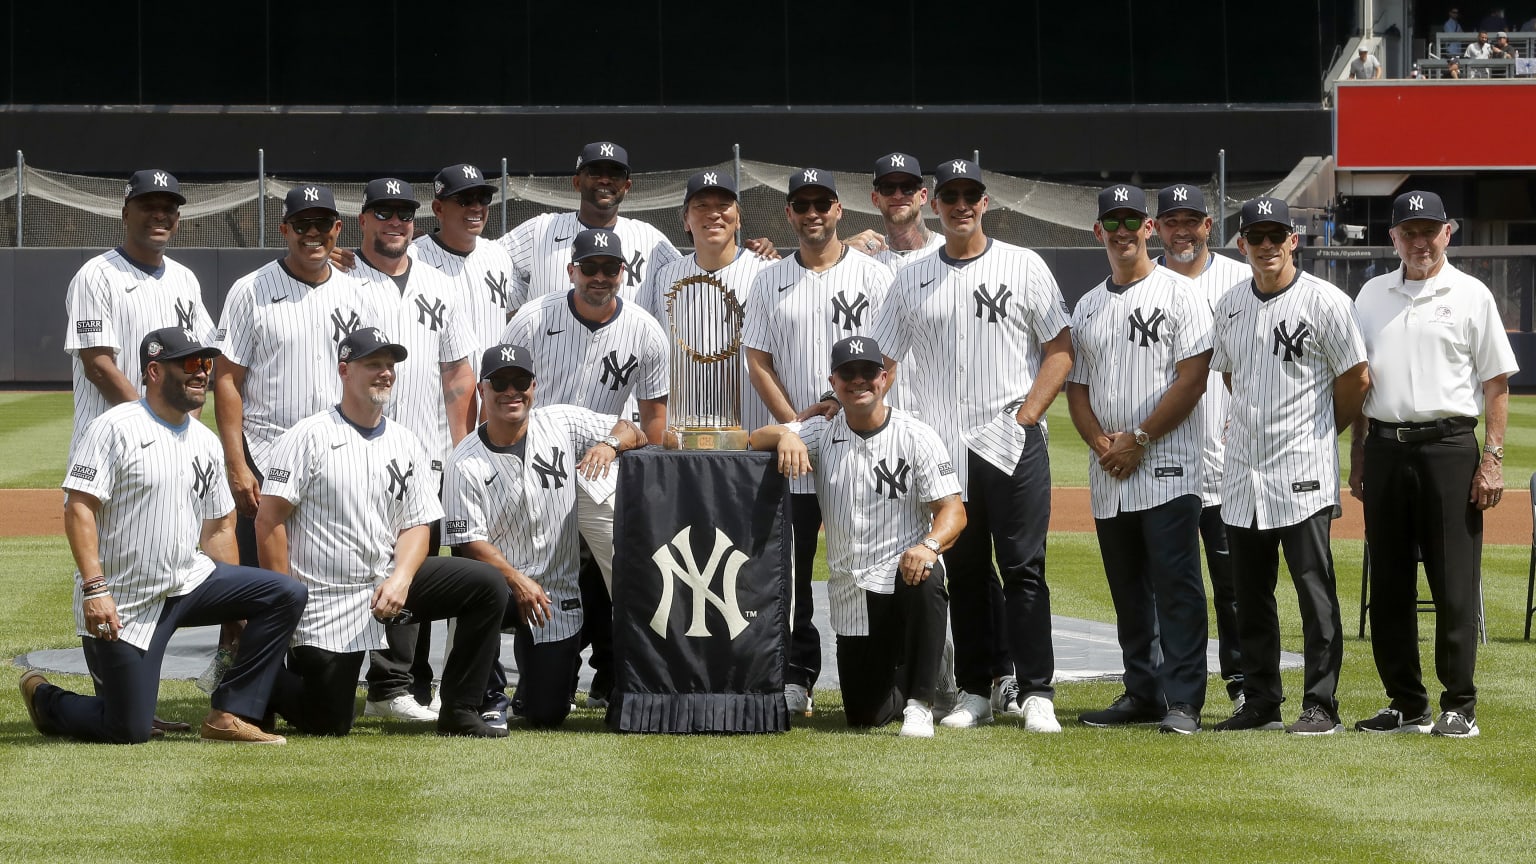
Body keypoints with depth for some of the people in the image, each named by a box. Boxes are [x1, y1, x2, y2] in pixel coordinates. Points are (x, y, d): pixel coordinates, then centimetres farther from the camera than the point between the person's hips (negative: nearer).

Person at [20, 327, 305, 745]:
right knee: (129, 731, -9)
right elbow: (79, 509, -16)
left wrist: (234, 604, 15)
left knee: (286, 594, -10)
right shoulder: (115, 428, -11)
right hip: (122, 604, -7)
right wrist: (95, 590, -25)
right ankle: (44, 698, 22)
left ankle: (229, 715, -5)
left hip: (189, 581, 7)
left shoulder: (206, 443, 12)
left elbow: (218, 527, 19)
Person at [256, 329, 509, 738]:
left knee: (487, 585, -10)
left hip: (387, 582, 6)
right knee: (327, 723, -7)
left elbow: (416, 525, 7)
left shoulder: (405, 444, 9)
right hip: (324, 601, -6)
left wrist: (401, 579, -14)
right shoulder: (309, 437, -9)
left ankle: (458, 712, -5)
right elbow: (269, 520, -12)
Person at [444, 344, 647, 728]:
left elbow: (634, 433, 3)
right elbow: (468, 541, -12)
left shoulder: (561, 423, 0)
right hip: (498, 583, -2)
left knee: (546, 713, -3)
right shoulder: (465, 463, -8)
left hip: (559, 590, 2)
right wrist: (517, 581, -27)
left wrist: (609, 444, -21)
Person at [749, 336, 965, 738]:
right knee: (866, 714, -1)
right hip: (850, 595, 3)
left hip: (906, 573, -3)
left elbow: (953, 510, -12)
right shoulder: (821, 434, 7)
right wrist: (785, 435, -23)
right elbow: (756, 440, 0)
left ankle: (920, 703, -26)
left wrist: (929, 545, -34)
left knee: (925, 580, -41)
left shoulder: (917, 437, -4)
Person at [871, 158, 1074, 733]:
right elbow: (881, 363, 13)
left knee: (1023, 567, -7)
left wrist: (1027, 415, -8)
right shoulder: (912, 279, 11)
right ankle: (980, 690, 14)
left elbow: (1060, 350, 1)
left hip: (1013, 444, -3)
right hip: (944, 448, 3)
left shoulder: (1023, 267, 3)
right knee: (964, 572, 7)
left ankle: (1034, 692, -6)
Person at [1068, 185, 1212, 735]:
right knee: (1128, 592, 10)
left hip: (1168, 468, -6)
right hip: (1108, 479, 6)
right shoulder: (1087, 308, 17)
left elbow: (1192, 379, -9)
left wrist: (1139, 440, -12)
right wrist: (1102, 444, -3)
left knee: (1176, 586, -10)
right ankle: (1143, 693, 18)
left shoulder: (1178, 294, -2)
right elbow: (1077, 389, 16)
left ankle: (1183, 700, -11)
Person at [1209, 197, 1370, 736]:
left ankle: (1321, 706, -3)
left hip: (1303, 469, -6)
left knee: (1314, 587, -6)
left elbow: (1356, 379, -4)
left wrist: (1322, 433, 5)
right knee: (1250, 593, 10)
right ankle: (1261, 703, 18)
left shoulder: (1324, 302, -8)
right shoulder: (1230, 305, 10)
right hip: (1243, 469, 6)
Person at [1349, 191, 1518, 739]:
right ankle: (1407, 705, 15)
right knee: (1389, 585, 7)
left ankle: (1459, 707, 2)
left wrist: (1492, 458, -8)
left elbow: (1497, 382, -1)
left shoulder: (1470, 296, 1)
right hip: (1386, 448, 4)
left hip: (1448, 447, -4)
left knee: (1455, 586, -4)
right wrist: (1358, 456, 12)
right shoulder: (1373, 295, 13)